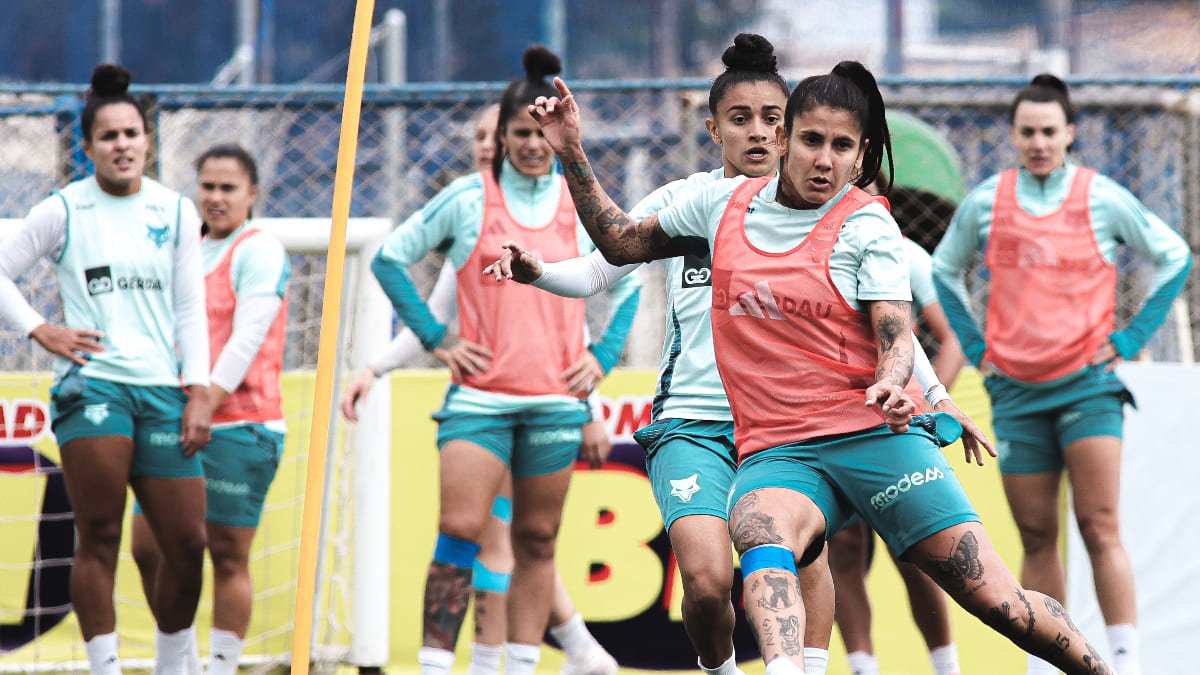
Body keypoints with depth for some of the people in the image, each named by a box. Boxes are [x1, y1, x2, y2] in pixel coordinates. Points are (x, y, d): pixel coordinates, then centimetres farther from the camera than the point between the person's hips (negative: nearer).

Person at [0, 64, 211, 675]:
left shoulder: (176, 211, 12)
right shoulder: (62, 212, 3)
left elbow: (190, 310, 11)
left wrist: (198, 392, 4)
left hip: (162, 392, 3)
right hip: (91, 384, -3)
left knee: (187, 543, 1)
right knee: (99, 539, -9)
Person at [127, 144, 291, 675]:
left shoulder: (259, 252, -4)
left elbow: (248, 337, -14)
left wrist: (208, 401, -21)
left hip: (238, 427, -7)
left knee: (228, 556, -3)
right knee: (148, 548, 5)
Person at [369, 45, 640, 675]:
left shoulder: (580, 206, 7)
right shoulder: (468, 198, 0)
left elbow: (625, 284, 21)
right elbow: (390, 258, 5)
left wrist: (601, 356, 9)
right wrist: (435, 338, 0)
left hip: (556, 398, 2)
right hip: (480, 395, -2)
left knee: (536, 541, 5)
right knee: (459, 531, -13)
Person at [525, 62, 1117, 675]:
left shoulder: (866, 225, 0)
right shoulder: (725, 203, 10)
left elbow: (896, 338, -8)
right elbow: (621, 244, 24)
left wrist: (890, 387, -30)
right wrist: (571, 154, 15)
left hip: (873, 434, -1)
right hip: (775, 452, 1)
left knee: (999, 603, -10)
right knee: (764, 536, -37)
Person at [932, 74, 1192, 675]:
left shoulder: (1104, 199, -1)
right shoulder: (985, 202, 5)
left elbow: (1173, 258, 8)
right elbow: (944, 269, 21)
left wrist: (1130, 338, 3)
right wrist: (974, 343, 12)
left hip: (1087, 383, -2)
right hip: (1015, 392, 2)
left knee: (1100, 529, -12)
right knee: (1036, 537, 4)